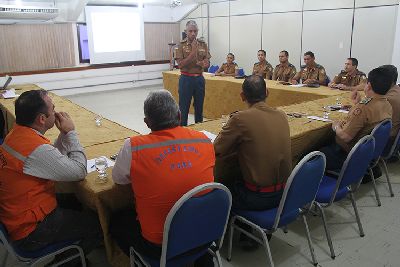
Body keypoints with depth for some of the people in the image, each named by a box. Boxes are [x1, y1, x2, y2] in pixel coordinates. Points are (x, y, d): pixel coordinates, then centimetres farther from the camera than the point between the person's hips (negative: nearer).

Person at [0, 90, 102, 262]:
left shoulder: (16, 134, -1)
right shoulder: (37, 149, -31)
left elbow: (55, 158, 8)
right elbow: (79, 172, -21)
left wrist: (64, 133, -5)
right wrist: (71, 132, -15)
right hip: (30, 231, -9)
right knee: (98, 224, 2)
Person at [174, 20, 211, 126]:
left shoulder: (203, 44, 5)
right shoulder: (181, 45, -6)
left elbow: (207, 63, 6)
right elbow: (180, 64, -14)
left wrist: (203, 64, -18)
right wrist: (193, 52, -20)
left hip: (199, 78, 4)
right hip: (186, 79, -3)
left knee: (199, 107, 12)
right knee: (184, 107, 2)